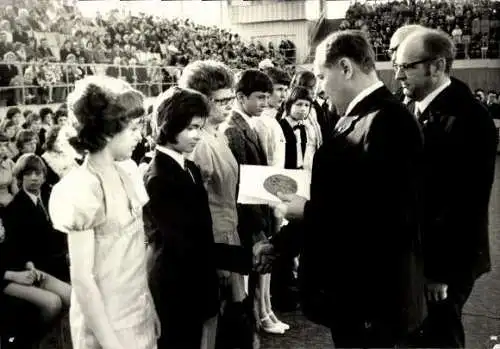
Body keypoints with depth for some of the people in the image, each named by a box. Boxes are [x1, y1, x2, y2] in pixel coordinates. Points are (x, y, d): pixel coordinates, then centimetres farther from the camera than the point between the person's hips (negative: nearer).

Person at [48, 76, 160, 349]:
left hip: (139, 316, 7)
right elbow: (82, 278, -20)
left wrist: (150, 309, 10)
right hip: (108, 324, -7)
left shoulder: (120, 175, 1)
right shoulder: (82, 187, -21)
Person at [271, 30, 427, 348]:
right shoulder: (359, 118, 7)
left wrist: (307, 210, -16)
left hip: (372, 295, -8)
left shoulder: (387, 120, -21)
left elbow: (385, 214, -28)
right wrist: (278, 245, 11)